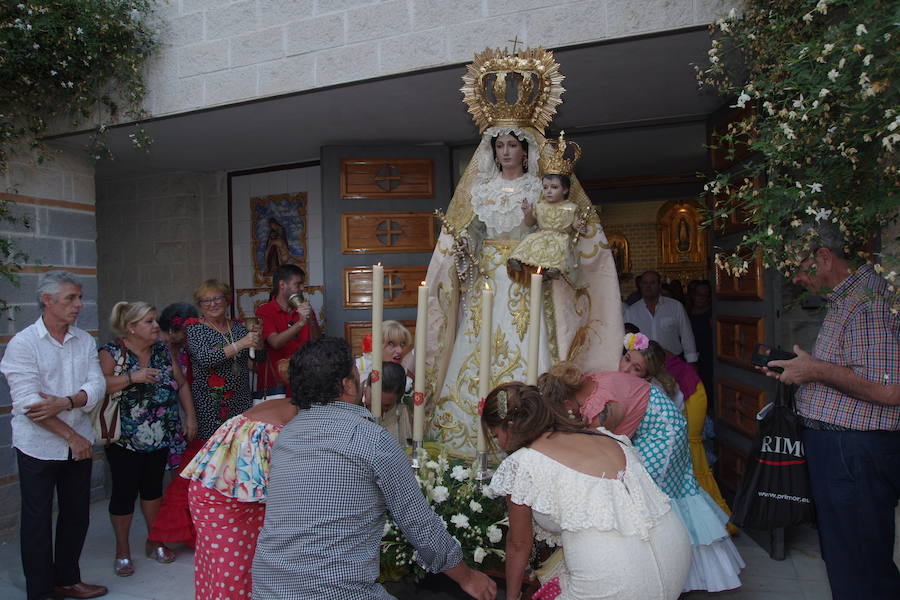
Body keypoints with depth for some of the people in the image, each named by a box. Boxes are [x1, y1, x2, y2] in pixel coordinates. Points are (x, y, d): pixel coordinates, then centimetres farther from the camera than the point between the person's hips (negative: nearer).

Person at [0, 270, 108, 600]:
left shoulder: (85, 341, 3)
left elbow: (97, 386, -4)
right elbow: (27, 402, -17)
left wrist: (64, 403, -24)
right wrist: (72, 436, -16)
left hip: (79, 444, 5)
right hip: (39, 446, -5)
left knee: (77, 514, 15)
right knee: (37, 519, 8)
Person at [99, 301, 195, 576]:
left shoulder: (162, 350, 5)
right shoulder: (111, 353, -9)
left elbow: (181, 384, 8)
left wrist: (190, 416, 3)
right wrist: (132, 377, -32)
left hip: (161, 437, 4)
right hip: (125, 439, -4)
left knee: (153, 486, 16)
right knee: (124, 491, 3)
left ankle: (154, 541, 31)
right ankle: (122, 551, 22)